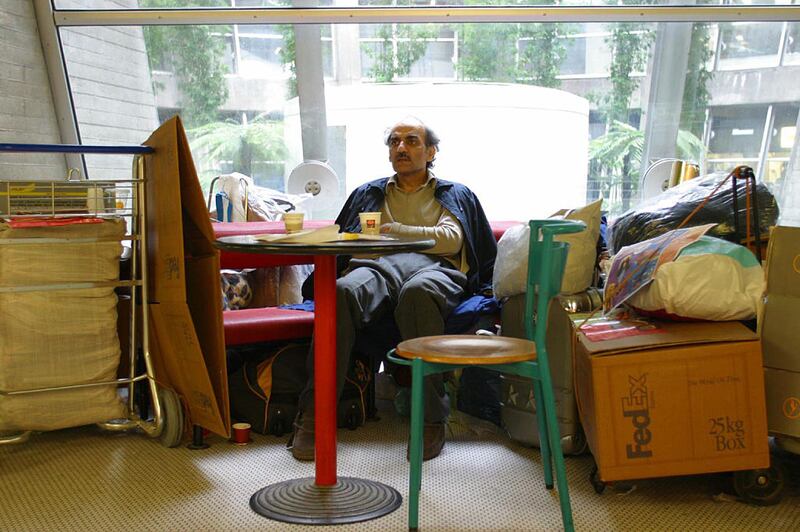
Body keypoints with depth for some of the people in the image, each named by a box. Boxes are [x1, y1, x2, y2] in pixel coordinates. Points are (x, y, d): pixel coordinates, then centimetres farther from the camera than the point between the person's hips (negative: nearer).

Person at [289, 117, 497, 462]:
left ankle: (431, 421, -40)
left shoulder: (455, 195, 30)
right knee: (341, 291, -38)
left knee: (417, 293, -43)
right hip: (376, 266, 2)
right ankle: (313, 417, -39)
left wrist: (393, 230, -1)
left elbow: (451, 239, 9)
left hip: (433, 267, -1)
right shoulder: (368, 193, 37)